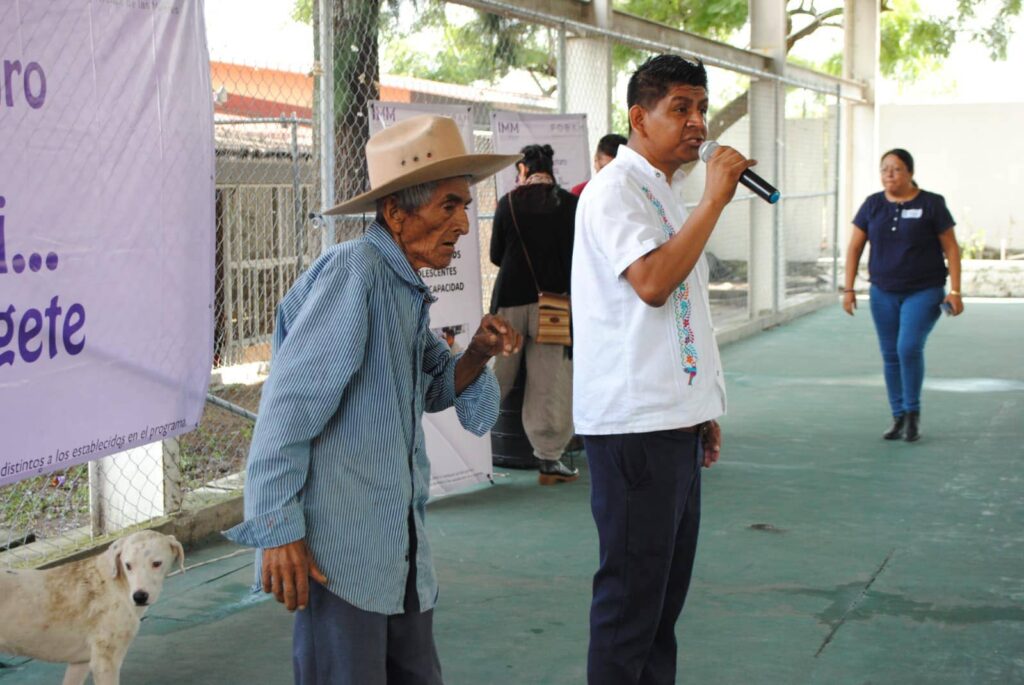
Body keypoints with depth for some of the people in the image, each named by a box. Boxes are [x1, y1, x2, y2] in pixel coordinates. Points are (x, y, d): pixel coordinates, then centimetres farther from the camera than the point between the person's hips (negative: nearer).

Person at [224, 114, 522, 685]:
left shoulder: (408, 290, 14)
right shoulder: (354, 270, -14)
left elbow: (432, 390, 25)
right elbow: (291, 403, -17)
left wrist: (478, 354, 4)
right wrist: (279, 531, -19)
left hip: (402, 546, 9)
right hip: (339, 546, -9)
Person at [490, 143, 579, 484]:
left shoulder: (508, 203, -1)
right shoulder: (568, 204, -2)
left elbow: (495, 256, 5)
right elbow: (575, 255, 0)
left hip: (510, 299, 1)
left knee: (496, 379, 10)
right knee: (551, 385, 2)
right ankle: (549, 458, 4)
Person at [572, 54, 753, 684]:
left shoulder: (669, 190, 18)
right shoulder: (615, 190, -11)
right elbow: (651, 282, -26)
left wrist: (703, 409, 21)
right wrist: (715, 199, -20)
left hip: (675, 419, 9)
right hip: (634, 422, -9)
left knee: (667, 586, 15)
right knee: (631, 592, -3)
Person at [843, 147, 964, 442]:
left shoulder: (931, 204, -6)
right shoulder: (873, 205, 3)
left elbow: (951, 247, -3)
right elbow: (854, 247, 6)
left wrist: (955, 290, -8)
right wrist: (849, 288, -1)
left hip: (924, 292, -4)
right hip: (884, 293, 4)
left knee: (909, 348, -18)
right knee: (891, 355, 5)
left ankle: (913, 413, 0)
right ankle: (899, 418, 16)